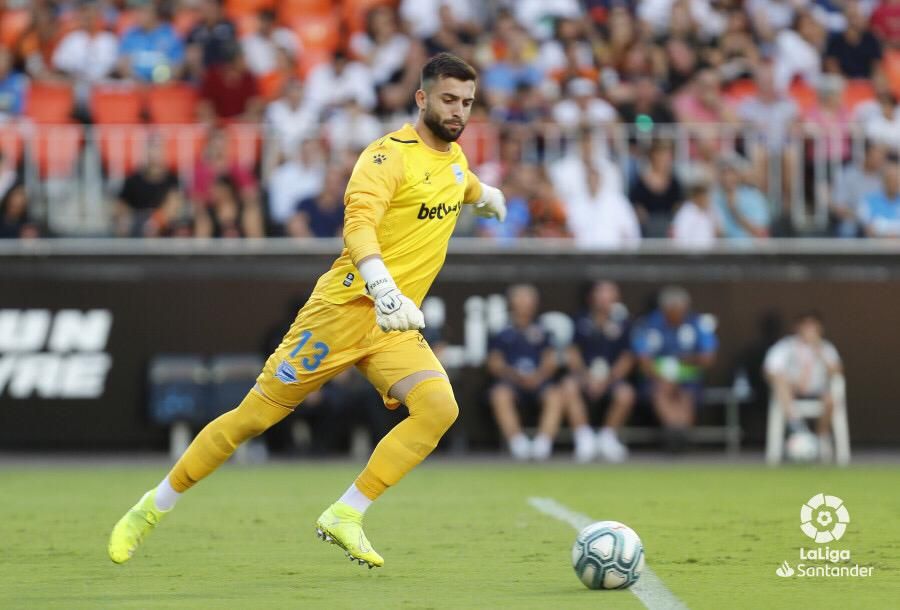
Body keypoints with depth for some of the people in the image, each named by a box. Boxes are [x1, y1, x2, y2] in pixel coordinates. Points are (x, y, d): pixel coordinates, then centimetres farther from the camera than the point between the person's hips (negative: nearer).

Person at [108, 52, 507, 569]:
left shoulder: (454, 157, 10)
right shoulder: (391, 154, -15)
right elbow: (359, 224, -33)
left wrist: (485, 195, 58)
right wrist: (384, 289, -48)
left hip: (397, 325, 6)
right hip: (346, 309, -6)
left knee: (440, 407, -21)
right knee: (256, 415, 0)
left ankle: (345, 517, -15)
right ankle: (154, 508, 17)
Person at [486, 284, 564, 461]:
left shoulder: (541, 334, 24)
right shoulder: (501, 334, 19)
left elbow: (550, 362, 11)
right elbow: (494, 364, 6)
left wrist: (538, 376, -12)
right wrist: (516, 376, -14)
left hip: (538, 382, 1)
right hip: (510, 382, -1)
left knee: (555, 395, -33)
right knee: (500, 395, -37)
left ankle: (543, 444, -40)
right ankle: (517, 442, -40)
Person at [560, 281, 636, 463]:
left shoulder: (623, 323, 5)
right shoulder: (582, 322, 6)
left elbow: (627, 358, 2)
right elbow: (572, 354, 2)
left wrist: (608, 378, -13)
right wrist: (585, 376, -15)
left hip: (612, 378, 0)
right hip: (584, 376, 0)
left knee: (626, 393, -32)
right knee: (569, 387, -33)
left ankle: (608, 437, -10)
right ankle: (584, 438, -28)